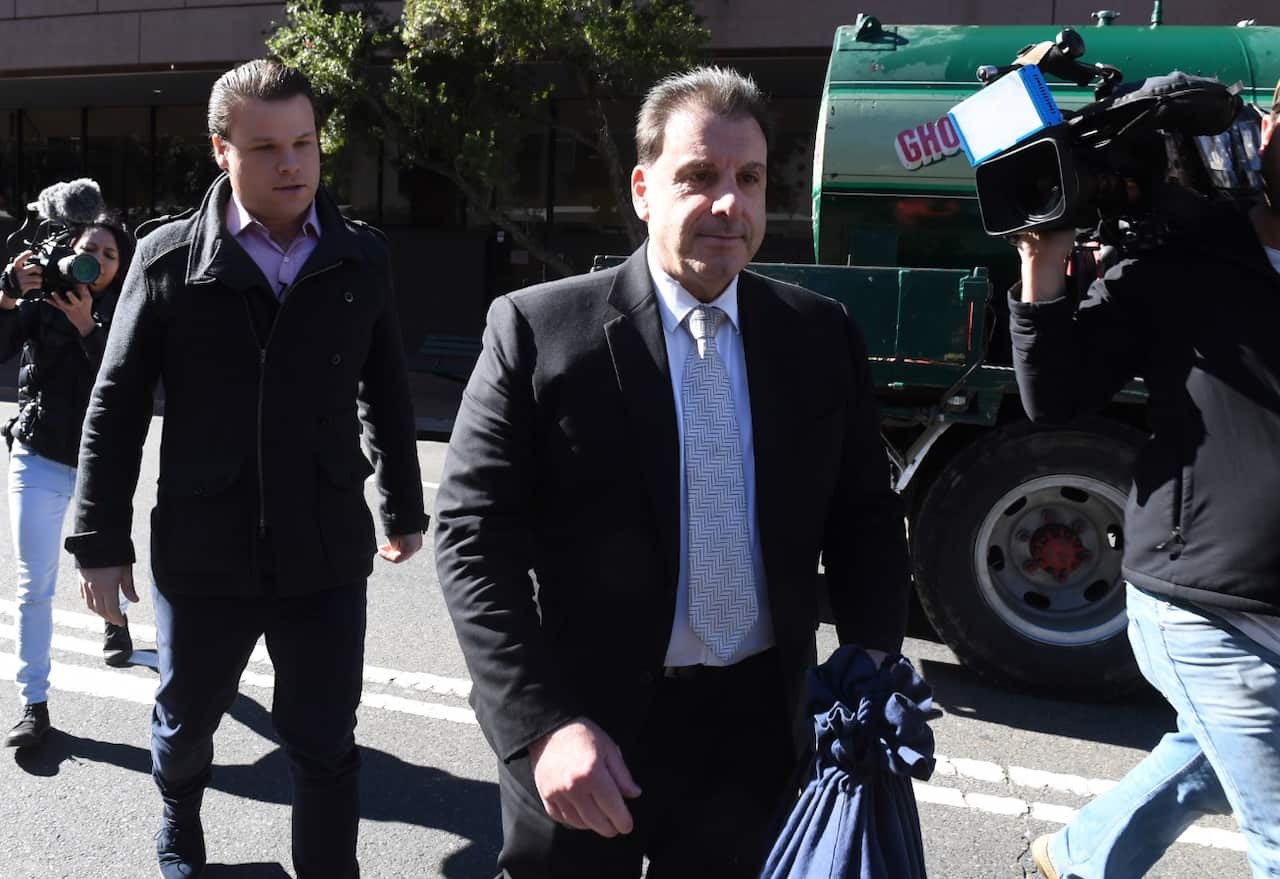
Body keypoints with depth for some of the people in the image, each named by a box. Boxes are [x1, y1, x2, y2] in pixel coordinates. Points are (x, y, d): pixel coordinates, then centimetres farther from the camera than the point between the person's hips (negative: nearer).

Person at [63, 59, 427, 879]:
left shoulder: (362, 257, -1)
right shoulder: (169, 259, -6)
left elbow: (389, 396, 8)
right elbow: (116, 410, -2)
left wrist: (403, 508, 14)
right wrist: (102, 540, 0)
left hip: (326, 552, 0)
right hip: (203, 552, 1)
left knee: (325, 744, 8)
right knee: (185, 719, 23)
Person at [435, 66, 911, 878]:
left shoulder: (822, 336, 1)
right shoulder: (539, 332, -10)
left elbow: (866, 514, 7)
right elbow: (474, 538, -12)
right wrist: (543, 724, -19)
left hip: (758, 728, 3)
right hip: (587, 735, -2)